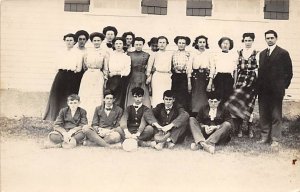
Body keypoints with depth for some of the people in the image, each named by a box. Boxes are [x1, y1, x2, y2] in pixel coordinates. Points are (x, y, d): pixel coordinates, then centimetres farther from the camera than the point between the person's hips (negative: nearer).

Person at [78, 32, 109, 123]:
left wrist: (105, 78, 1)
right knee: (85, 97, 0)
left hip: (98, 77, -2)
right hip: (87, 76, 2)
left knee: (96, 98, -2)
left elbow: (105, 69, 4)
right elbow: (84, 66, 13)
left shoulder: (104, 53, 4)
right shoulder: (88, 52, 9)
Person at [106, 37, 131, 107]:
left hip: (121, 80, -1)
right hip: (110, 80, 1)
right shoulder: (110, 55, 10)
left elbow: (127, 72, -2)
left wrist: (116, 73, -6)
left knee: (119, 102, -1)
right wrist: (108, 73, -6)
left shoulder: (126, 57, 4)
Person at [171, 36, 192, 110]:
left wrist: (189, 82, -10)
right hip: (175, 77, 3)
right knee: (175, 98, 4)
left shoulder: (188, 54, -1)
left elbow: (189, 68, -6)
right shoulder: (174, 54, 9)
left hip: (184, 77, -3)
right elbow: (171, 67, 12)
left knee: (184, 98, -3)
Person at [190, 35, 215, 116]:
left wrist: (210, 83, -9)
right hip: (195, 78, 0)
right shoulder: (193, 54, 6)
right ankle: (194, 116, 4)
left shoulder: (209, 54, 5)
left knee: (204, 98, -1)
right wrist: (189, 83, -4)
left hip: (206, 78, 0)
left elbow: (213, 68, -1)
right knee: (195, 98, -1)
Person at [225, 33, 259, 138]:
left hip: (252, 79, -2)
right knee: (238, 103, -3)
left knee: (248, 103, -5)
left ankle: (250, 128, 6)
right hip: (241, 79, 2)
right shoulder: (239, 52, 11)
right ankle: (239, 128, 4)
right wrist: (235, 82, 8)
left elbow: (258, 68, 1)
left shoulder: (256, 53, 3)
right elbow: (237, 68, 11)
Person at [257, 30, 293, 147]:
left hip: (276, 90, -5)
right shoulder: (262, 54, 16)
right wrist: (259, 85, 6)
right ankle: (265, 136, 19)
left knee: (276, 115, 1)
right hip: (263, 90, 5)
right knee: (263, 115, 8)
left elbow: (289, 71, -1)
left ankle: (275, 139, 8)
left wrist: (284, 86, -5)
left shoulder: (283, 53, -1)